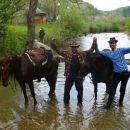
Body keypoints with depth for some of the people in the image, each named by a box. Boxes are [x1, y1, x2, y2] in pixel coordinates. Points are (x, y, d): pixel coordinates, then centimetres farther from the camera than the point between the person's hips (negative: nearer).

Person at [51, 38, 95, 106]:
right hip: (69, 75, 0)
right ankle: (66, 102, 29)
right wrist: (54, 43, -13)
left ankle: (80, 102, 31)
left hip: (79, 75, 1)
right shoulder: (67, 54, 1)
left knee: (80, 90, 13)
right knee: (67, 90, 11)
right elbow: (58, 50, 1)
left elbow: (90, 50, 8)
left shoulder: (81, 54, 4)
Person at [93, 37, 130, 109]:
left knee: (122, 89, 14)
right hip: (116, 73, 2)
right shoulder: (108, 53, 5)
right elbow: (98, 52, 9)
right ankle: (108, 104, 12)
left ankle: (120, 102, 33)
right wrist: (95, 44, -6)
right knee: (112, 89, 2)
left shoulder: (121, 50, -6)